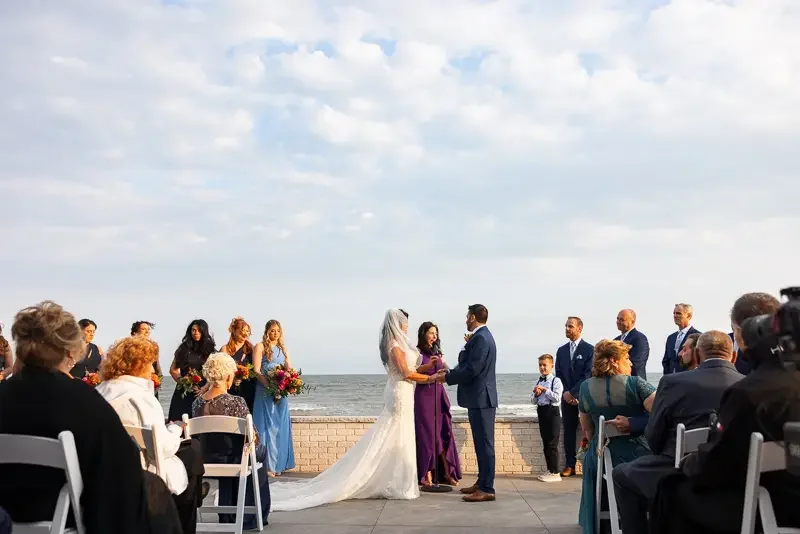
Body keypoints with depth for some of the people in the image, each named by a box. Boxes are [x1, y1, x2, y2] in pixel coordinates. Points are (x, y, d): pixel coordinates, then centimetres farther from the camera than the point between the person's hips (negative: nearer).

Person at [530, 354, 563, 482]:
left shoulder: (556, 381, -6)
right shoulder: (539, 382, 14)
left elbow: (557, 397, -17)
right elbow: (533, 401, 16)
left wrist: (545, 390, -16)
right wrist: (536, 395, -5)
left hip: (552, 412, -7)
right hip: (541, 412, 7)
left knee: (552, 444, -6)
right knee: (545, 443, 12)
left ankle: (555, 473, -2)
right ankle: (550, 470, 20)